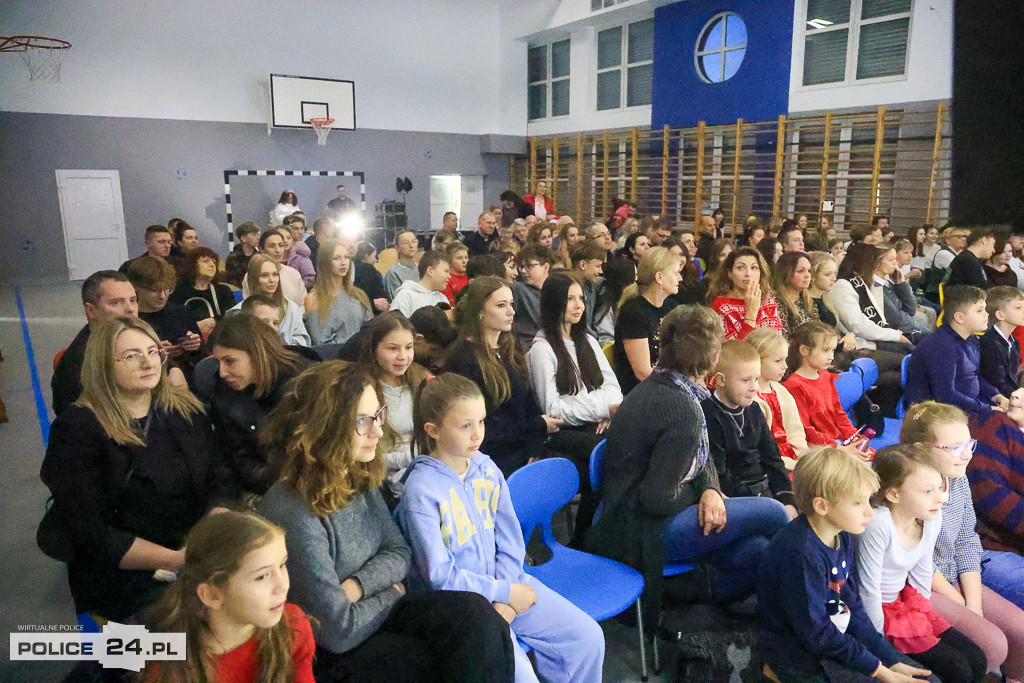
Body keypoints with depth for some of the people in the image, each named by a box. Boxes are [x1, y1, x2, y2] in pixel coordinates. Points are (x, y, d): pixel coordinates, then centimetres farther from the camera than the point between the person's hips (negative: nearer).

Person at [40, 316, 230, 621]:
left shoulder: (186, 409, 9)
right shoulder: (76, 430, -6)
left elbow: (217, 483, 7)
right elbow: (89, 533, -10)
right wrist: (175, 560, -17)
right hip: (125, 577, -5)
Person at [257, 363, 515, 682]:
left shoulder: (360, 478, -3)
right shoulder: (295, 515, -27)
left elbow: (398, 551, 4)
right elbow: (339, 631, -23)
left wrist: (355, 588, -16)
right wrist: (392, 591, -6)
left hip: (368, 614, 6)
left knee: (474, 612, -19)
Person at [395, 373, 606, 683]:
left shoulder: (487, 470, 0)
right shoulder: (421, 491, -18)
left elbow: (510, 541, 4)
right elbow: (439, 575, -17)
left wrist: (506, 601, -8)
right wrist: (505, 592, -13)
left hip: (502, 582, 6)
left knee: (588, 638, 1)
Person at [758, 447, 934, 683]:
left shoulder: (844, 536, 0)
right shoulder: (799, 552, -29)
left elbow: (853, 607, 6)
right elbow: (815, 633, -22)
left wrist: (890, 660, 0)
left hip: (840, 636, 8)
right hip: (800, 653, -8)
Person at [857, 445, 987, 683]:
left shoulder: (931, 517, -8)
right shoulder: (878, 525, -32)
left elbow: (922, 573, 7)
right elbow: (870, 590, -23)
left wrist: (924, 615, 12)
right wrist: (879, 641, -13)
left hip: (907, 602, 8)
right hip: (880, 610, -7)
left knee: (977, 662, 7)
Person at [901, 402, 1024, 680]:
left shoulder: (959, 480, 1)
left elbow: (967, 543, 6)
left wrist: (975, 604, -2)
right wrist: (964, 608, -10)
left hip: (955, 581, 8)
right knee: (992, 644, -18)